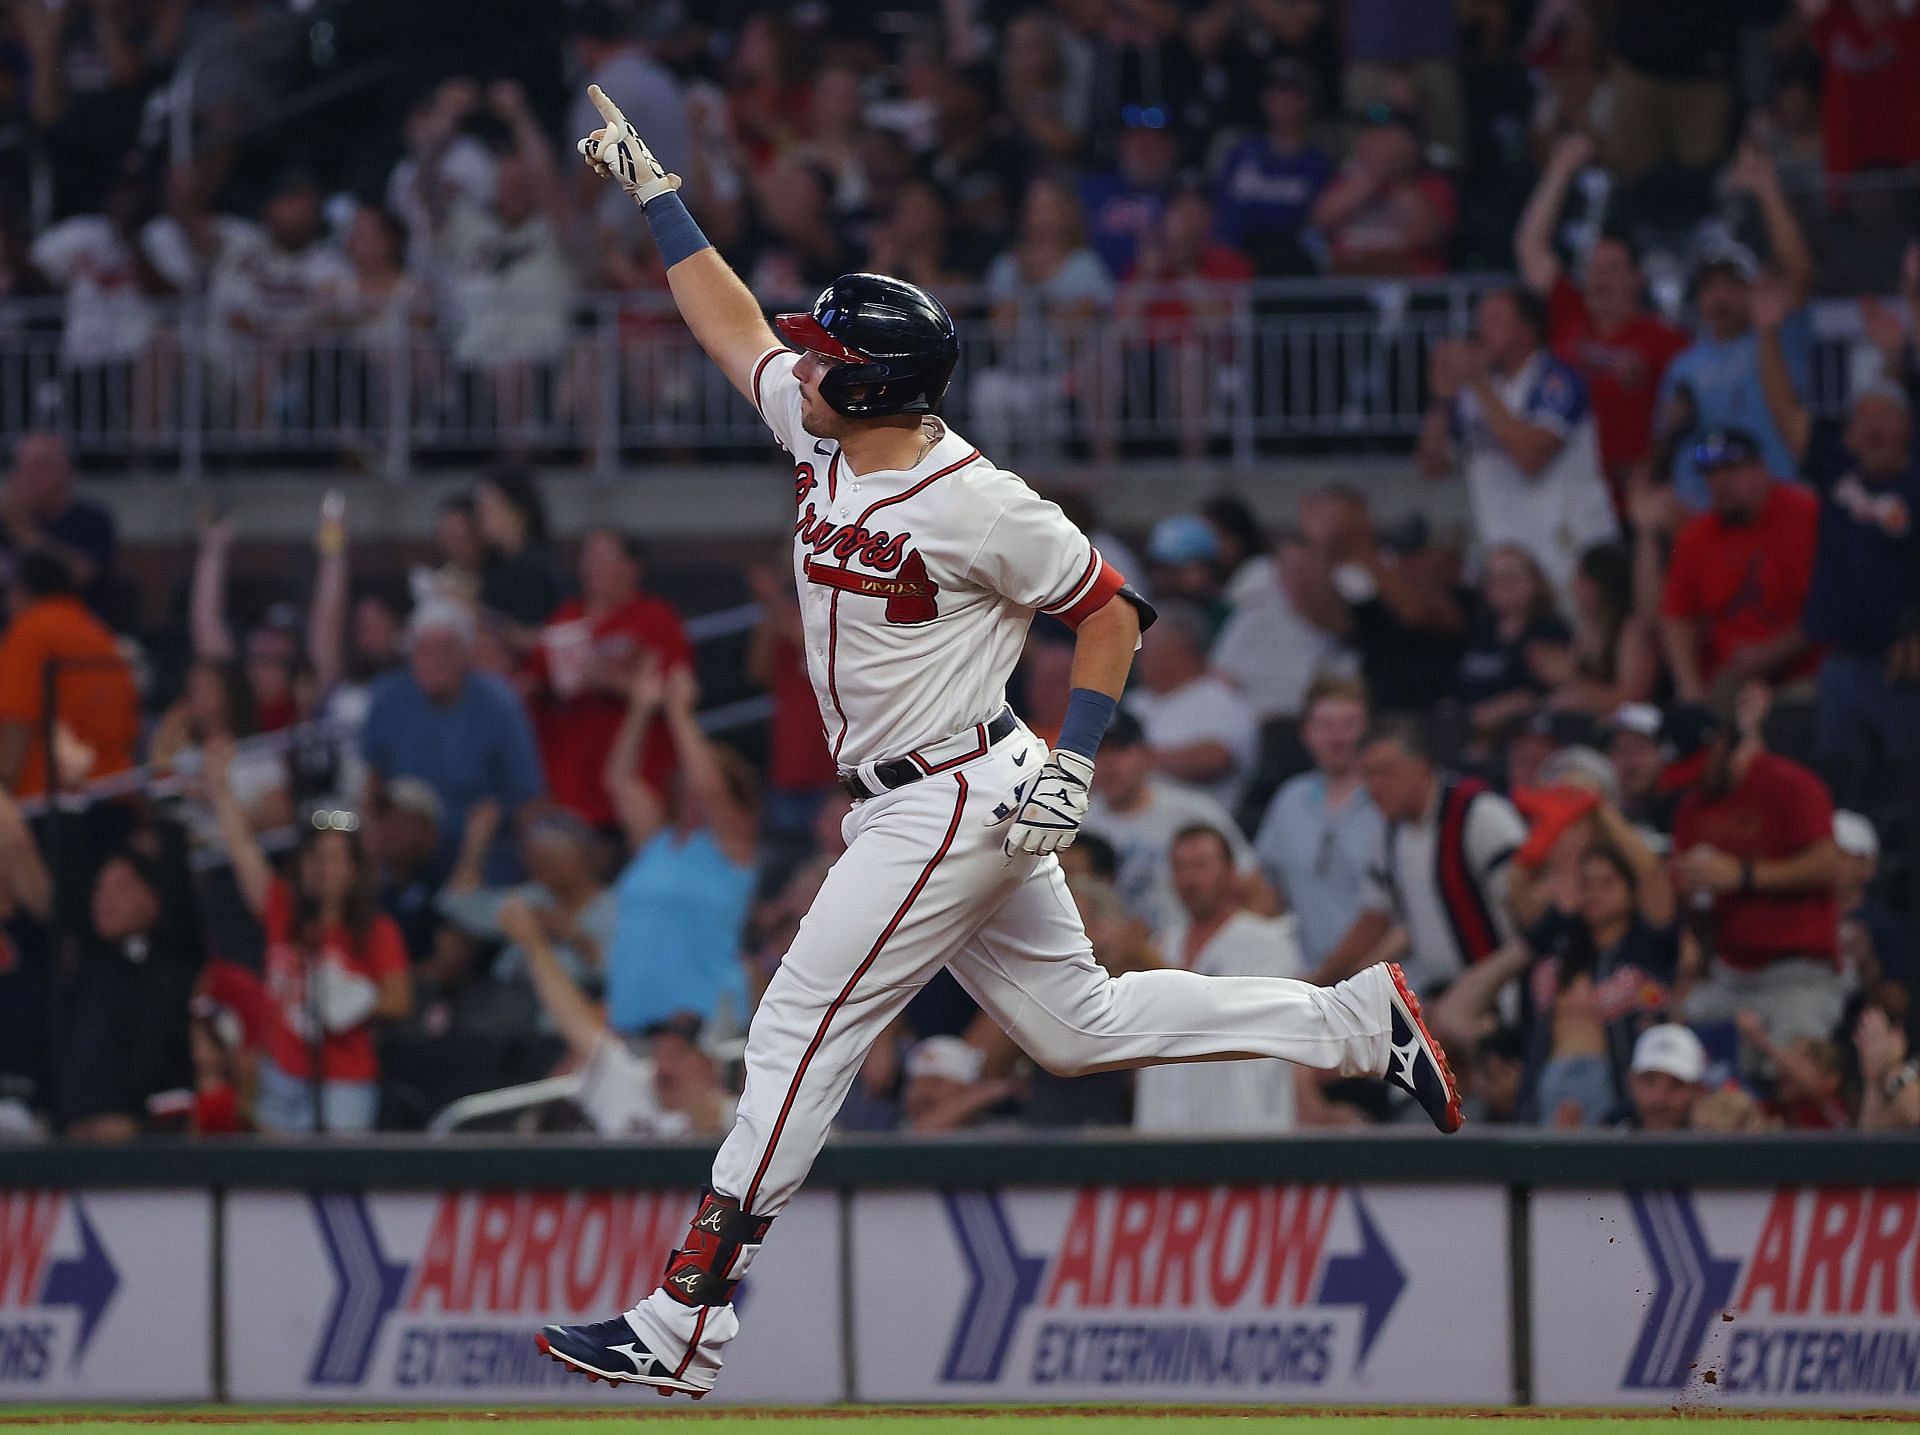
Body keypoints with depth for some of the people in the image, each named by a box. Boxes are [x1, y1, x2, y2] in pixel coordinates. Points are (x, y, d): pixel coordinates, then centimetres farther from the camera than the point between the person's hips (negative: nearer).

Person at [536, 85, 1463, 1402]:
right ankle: (1357, 1021, 21)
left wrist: (1071, 770, -16)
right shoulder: (825, 436, 2)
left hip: (958, 800, -9)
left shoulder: (973, 502, -20)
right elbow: (732, 327, 18)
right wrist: (656, 193, 18)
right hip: (917, 803, 9)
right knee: (1079, 1022, 15)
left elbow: (1113, 611, -11)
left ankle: (683, 1332, -8)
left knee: (799, 1036, -9)